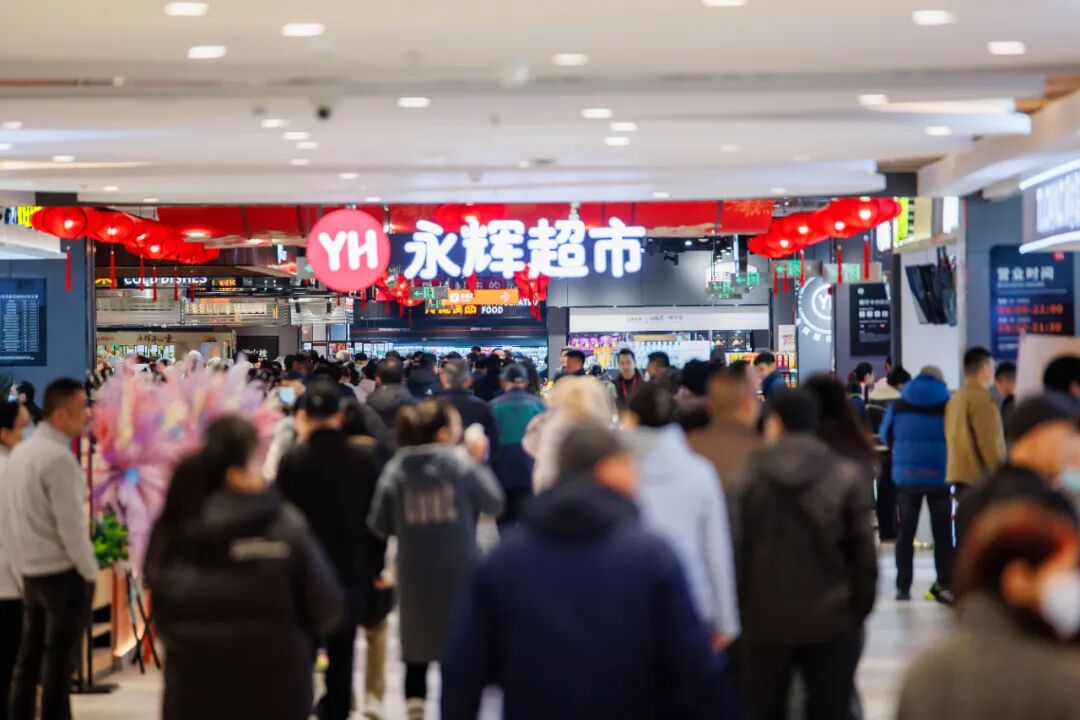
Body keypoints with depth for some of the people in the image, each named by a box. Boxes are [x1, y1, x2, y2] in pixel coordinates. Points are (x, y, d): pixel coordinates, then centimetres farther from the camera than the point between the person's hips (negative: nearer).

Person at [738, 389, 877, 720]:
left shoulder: (747, 475, -4)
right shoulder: (846, 476, -4)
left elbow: (735, 547, -3)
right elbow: (864, 550, -4)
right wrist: (861, 608, 7)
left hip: (764, 618, 0)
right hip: (832, 619, 0)